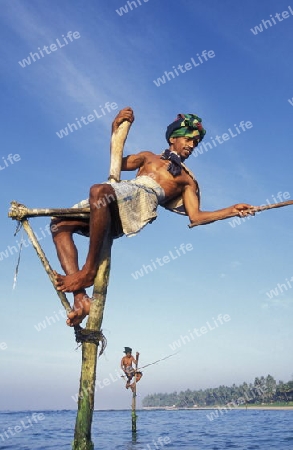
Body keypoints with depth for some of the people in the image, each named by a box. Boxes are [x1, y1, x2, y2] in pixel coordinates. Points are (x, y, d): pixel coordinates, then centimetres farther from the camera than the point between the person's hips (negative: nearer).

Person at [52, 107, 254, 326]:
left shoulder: (187, 180, 26)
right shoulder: (149, 157, 35)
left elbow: (196, 217, 14)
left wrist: (232, 210, 3)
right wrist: (116, 127, 17)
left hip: (145, 198, -5)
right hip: (115, 202, 5)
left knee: (99, 190, -37)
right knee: (60, 224, -12)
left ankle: (89, 270, -29)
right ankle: (81, 298, -20)